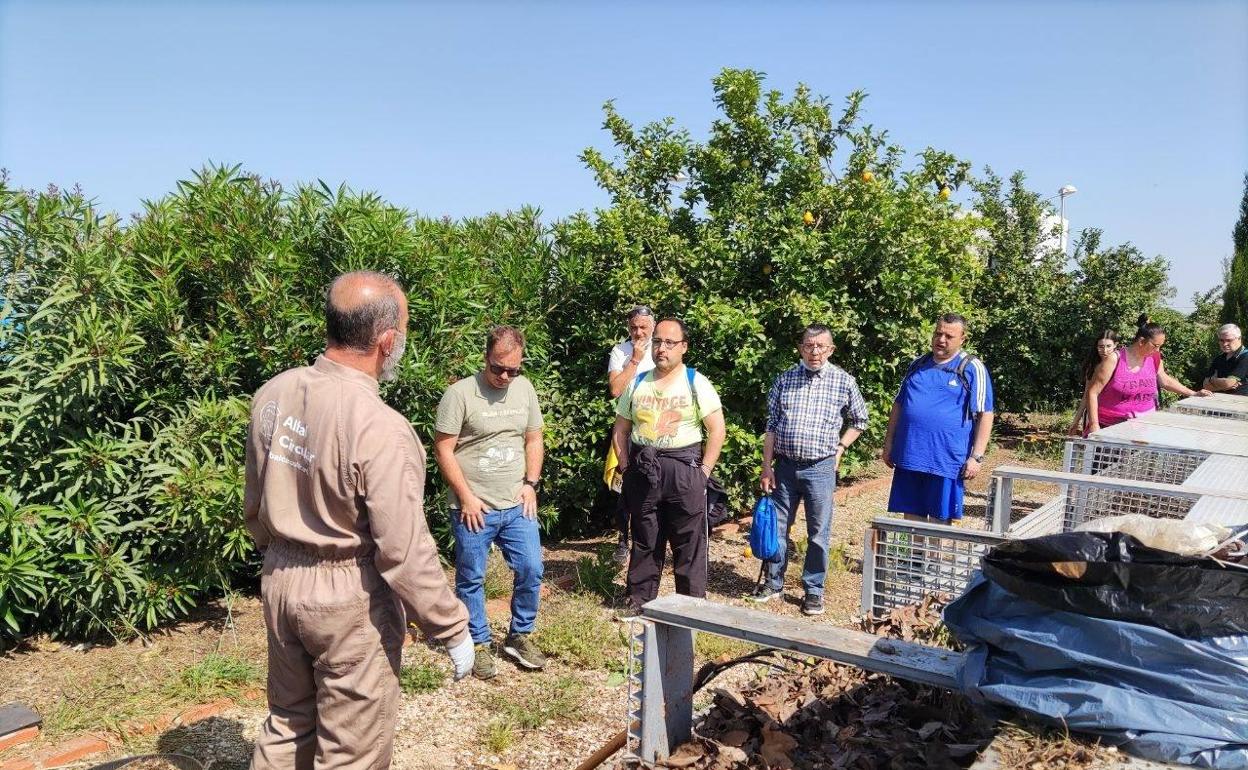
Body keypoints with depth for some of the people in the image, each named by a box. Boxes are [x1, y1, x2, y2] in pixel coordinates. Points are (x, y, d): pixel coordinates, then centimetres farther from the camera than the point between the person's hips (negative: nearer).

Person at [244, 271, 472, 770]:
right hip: (349, 598, -7)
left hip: (280, 583, 7)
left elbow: (254, 506, 8)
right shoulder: (380, 429, -26)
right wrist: (453, 629, -11)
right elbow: (404, 552, -23)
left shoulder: (272, 395, -4)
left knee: (287, 726, 26)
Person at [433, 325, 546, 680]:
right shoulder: (460, 394, -13)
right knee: (471, 579, 8)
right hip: (473, 508, -4)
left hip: (517, 506, 5)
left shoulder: (525, 389, 4)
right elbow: (443, 449, -11)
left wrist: (531, 483, 2)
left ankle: (519, 637, 25)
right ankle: (479, 644, 25)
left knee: (531, 570, 6)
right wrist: (466, 497, -12)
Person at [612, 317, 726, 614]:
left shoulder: (696, 383, -2)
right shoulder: (637, 384, 10)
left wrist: (703, 472, -8)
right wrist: (626, 468, 5)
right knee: (644, 540, 12)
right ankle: (639, 599, 25)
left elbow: (717, 429, -4)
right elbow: (620, 430, 14)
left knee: (689, 542, 2)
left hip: (684, 470, -3)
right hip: (642, 472, 3)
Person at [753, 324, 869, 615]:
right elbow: (771, 426, 5)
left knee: (818, 533, 5)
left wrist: (840, 448, 4)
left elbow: (859, 421, 14)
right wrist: (767, 467, 1)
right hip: (785, 466, 2)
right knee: (777, 526, 10)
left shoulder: (844, 381, 0)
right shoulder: (784, 379, 3)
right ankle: (773, 581, 26)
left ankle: (813, 591, 18)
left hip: (821, 468, -2)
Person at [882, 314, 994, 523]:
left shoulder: (973, 369, -2)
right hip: (909, 456, 5)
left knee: (941, 521, 3)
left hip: (946, 461, -4)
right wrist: (889, 442, 14)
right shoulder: (917, 364, 13)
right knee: (911, 517, 11)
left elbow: (985, 415, -4)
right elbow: (898, 404, 19)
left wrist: (977, 456, -10)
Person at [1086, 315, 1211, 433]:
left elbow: (1165, 381, 26)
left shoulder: (1154, 358, 5)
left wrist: (1194, 393, 25)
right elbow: (1093, 392, -11)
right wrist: (1094, 424, -16)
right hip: (1112, 425, -5)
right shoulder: (1115, 359, -11)